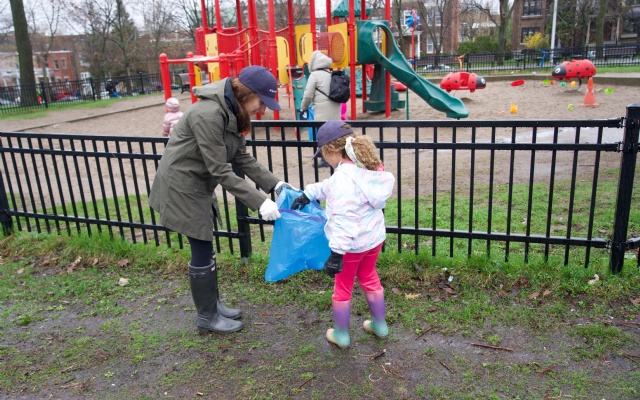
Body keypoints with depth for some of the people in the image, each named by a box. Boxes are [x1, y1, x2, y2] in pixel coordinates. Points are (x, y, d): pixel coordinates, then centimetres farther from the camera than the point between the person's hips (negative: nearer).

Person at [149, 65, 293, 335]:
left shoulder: (232, 113, 1)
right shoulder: (208, 115, -28)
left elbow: (242, 158, 4)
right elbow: (220, 170, -28)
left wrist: (276, 184, -5)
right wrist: (260, 202, -27)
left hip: (198, 186, 9)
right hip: (182, 188, -9)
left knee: (206, 249, 17)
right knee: (202, 254, 2)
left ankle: (212, 304, 33)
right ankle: (207, 317, 19)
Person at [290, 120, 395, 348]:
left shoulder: (344, 176, -28)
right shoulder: (368, 167, 1)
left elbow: (344, 220, -33)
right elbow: (330, 187, 16)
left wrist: (336, 252, -32)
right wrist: (307, 194, 23)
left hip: (352, 244, -8)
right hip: (374, 237, 8)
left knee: (342, 288, 13)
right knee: (369, 279, 28)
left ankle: (341, 335, 31)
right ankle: (379, 324, 43)